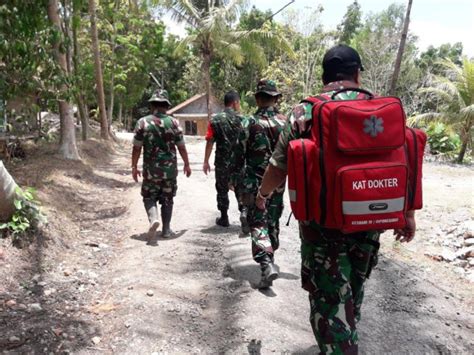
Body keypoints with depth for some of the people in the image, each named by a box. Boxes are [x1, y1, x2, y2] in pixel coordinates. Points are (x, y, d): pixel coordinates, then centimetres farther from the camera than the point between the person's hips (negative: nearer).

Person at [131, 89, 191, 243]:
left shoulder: (143, 122, -5)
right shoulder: (173, 122, -4)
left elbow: (137, 147, -4)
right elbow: (181, 147, 1)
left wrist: (134, 167, 7)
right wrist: (187, 164, 13)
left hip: (151, 169, -1)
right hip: (170, 168, 1)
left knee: (149, 197, 12)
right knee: (167, 199, 13)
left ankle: (154, 219, -14)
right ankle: (166, 229, 17)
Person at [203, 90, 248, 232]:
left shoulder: (215, 120, -3)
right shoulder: (241, 119, -4)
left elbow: (210, 142, -4)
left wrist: (206, 161, 2)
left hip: (222, 162, 0)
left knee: (222, 189, 13)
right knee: (240, 188, 11)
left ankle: (224, 218, 21)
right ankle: (243, 212, -9)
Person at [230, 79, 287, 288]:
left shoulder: (251, 123, -9)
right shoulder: (286, 123, 0)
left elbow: (239, 154, -6)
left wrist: (234, 177, 5)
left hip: (255, 182, -4)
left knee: (258, 223, -2)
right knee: (273, 220, 19)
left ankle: (267, 265, -17)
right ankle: (270, 257, 35)